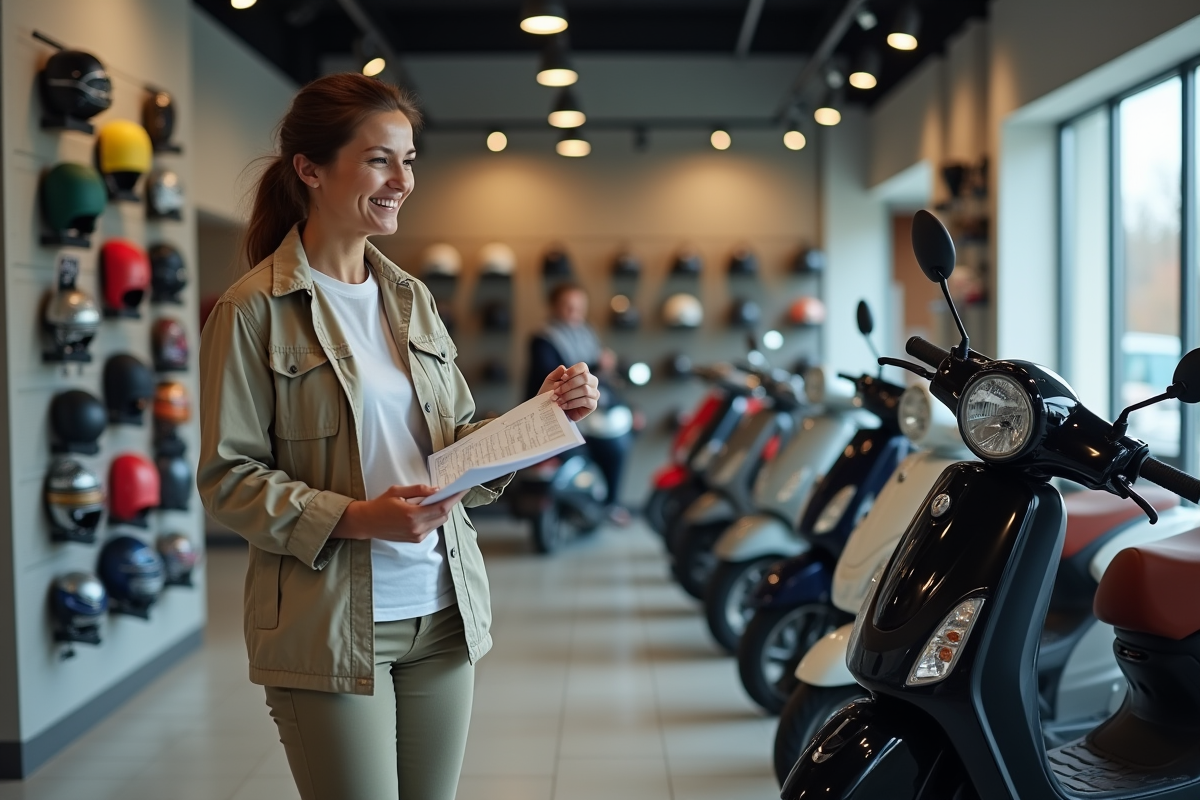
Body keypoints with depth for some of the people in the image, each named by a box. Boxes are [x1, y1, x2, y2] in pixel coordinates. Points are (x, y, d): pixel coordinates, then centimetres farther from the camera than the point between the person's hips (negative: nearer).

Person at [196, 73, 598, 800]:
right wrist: (353, 518, -21)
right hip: (330, 626, -5)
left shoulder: (413, 299, 9)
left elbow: (462, 448, 10)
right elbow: (229, 478, -9)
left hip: (442, 614, 6)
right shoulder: (256, 310, -8)